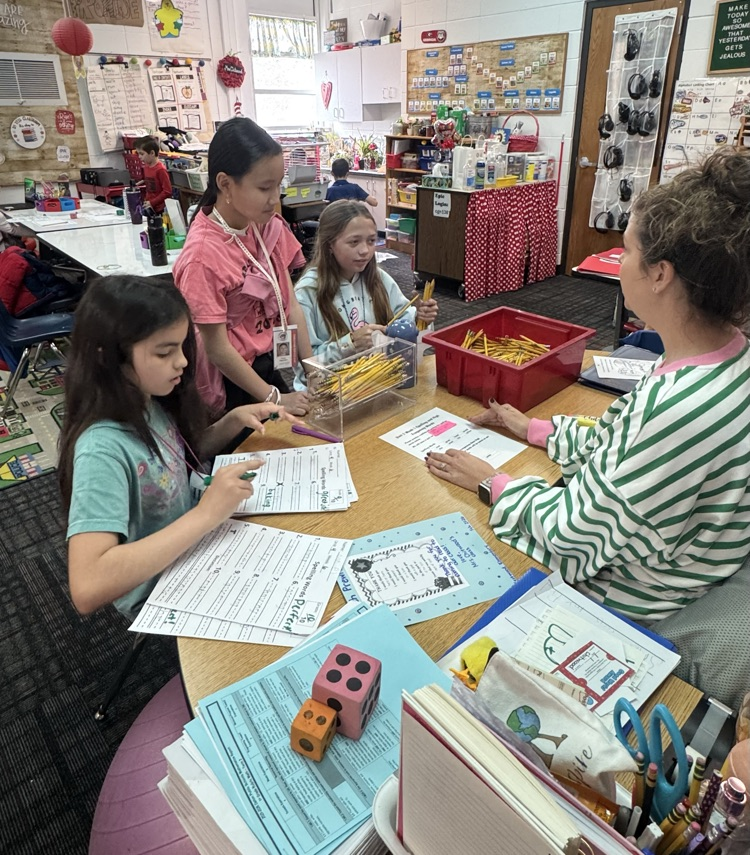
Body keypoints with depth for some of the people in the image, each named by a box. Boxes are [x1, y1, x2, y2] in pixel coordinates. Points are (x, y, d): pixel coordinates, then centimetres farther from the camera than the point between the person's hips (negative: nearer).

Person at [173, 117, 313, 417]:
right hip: (233, 381, -6)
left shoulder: (269, 225, -5)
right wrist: (273, 399, -17)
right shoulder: (203, 254, -24)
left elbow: (290, 304, -1)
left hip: (269, 363, 7)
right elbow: (216, 348, -20)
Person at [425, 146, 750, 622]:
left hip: (614, 594, -7)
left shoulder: (684, 408, -36)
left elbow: (578, 532, -25)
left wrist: (492, 483, -12)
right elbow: (618, 442, 6)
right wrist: (534, 430, 10)